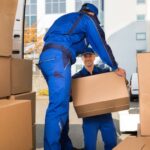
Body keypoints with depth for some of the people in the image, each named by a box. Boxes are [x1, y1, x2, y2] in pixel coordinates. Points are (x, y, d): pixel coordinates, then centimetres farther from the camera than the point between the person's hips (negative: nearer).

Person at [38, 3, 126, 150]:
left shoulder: (65, 19, 35)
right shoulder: (88, 19, 14)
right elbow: (101, 45, 12)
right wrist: (115, 67, 23)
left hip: (46, 57, 8)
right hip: (58, 57, -8)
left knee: (60, 103, 12)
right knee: (58, 106, -14)